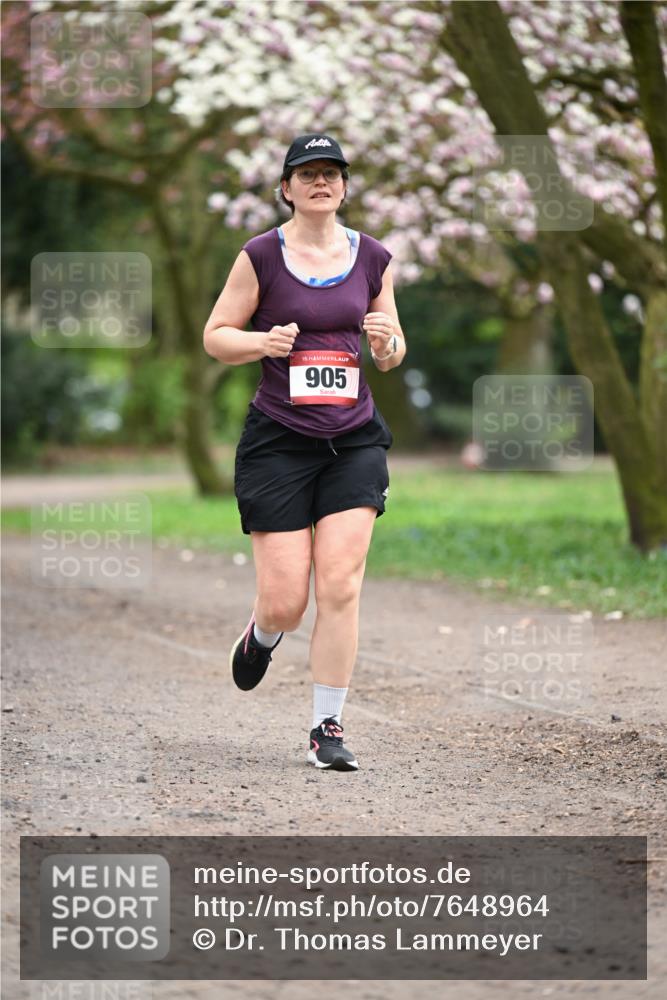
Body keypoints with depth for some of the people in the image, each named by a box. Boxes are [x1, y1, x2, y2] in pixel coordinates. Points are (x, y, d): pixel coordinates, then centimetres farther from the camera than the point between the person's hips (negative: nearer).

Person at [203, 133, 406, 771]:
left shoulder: (373, 259, 6)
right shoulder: (260, 256, -3)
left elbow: (391, 352, 16)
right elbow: (215, 336, 2)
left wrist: (387, 344, -8)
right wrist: (263, 343, -17)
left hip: (353, 441, 2)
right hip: (278, 441, -2)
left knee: (340, 587, -9)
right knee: (286, 602, -3)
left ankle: (328, 728, 2)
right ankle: (261, 636, 35)